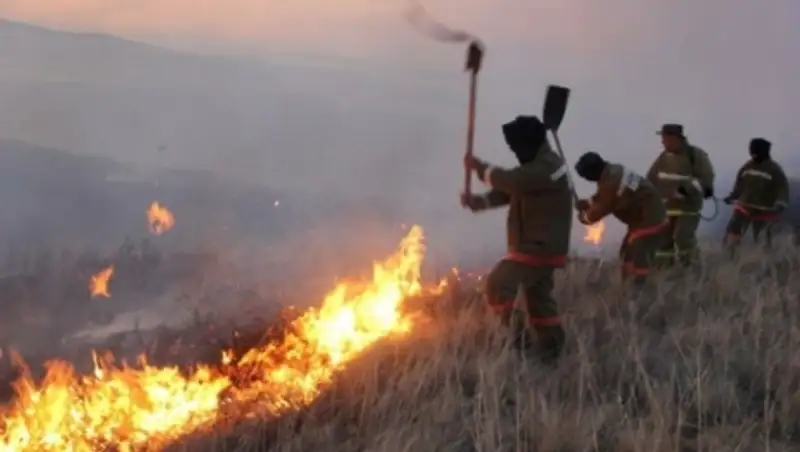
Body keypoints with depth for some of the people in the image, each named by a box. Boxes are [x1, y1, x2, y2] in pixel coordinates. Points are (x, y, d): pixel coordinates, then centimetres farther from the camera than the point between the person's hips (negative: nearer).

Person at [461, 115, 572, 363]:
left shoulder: (547, 167, -21)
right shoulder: (538, 165, 14)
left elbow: (509, 181, -26)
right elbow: (507, 191, 13)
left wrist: (479, 167, -10)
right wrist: (476, 201, -3)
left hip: (540, 246, -11)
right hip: (537, 245, 11)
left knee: (498, 284, -15)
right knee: (539, 298, 17)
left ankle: (518, 336, -10)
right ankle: (551, 350, 25)